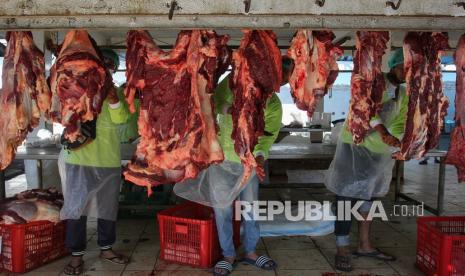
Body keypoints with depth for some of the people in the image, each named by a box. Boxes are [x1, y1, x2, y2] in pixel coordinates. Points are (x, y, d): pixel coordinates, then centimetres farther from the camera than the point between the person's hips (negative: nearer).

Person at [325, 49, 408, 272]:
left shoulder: (404, 95, 12)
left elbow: (400, 122, 4)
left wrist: (395, 139, -19)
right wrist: (382, 130, -40)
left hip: (379, 150, 8)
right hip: (354, 144, -7)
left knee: (368, 196, 15)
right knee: (347, 197, -6)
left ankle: (364, 245, 28)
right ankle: (342, 250, 1)